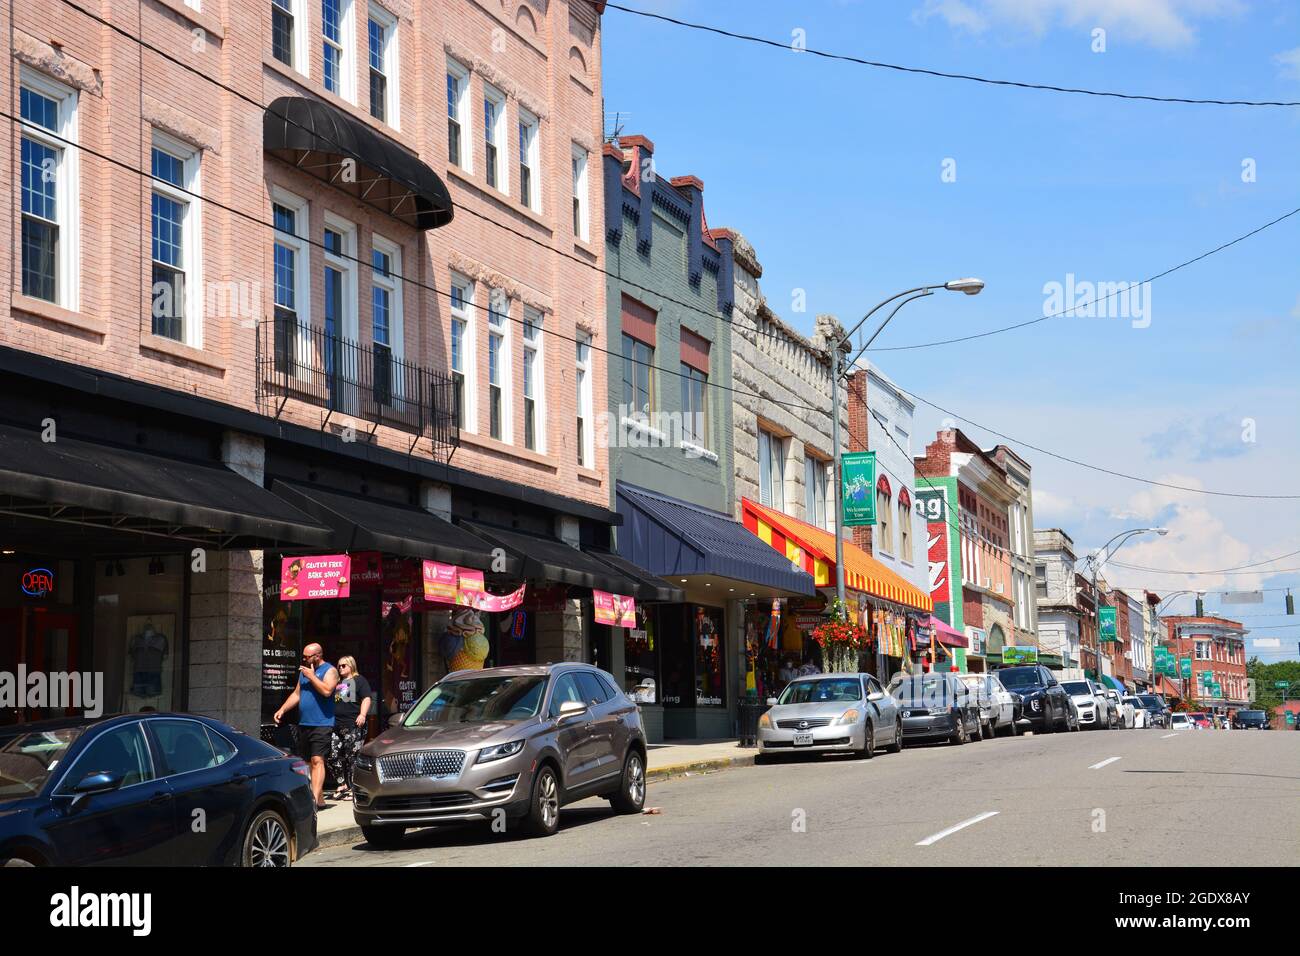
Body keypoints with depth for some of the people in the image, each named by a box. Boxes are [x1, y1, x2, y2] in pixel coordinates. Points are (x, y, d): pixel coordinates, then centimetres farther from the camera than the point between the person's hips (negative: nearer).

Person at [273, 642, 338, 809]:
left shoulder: (329, 670, -5)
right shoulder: (304, 671, 19)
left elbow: (326, 691, -21)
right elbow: (297, 694, 22)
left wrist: (311, 676, -14)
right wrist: (282, 709, 11)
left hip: (322, 725, -8)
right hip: (304, 724, 8)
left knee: (317, 760, -15)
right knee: (305, 762, 10)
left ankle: (315, 800, -23)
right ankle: (320, 798, 18)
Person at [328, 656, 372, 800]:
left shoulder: (359, 680, 4)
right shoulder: (338, 682, 25)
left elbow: (367, 699, -6)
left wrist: (362, 715, -19)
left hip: (353, 725, -7)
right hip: (336, 726, 7)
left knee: (351, 757, -7)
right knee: (333, 756, -1)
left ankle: (352, 788, -2)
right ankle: (341, 785, 9)